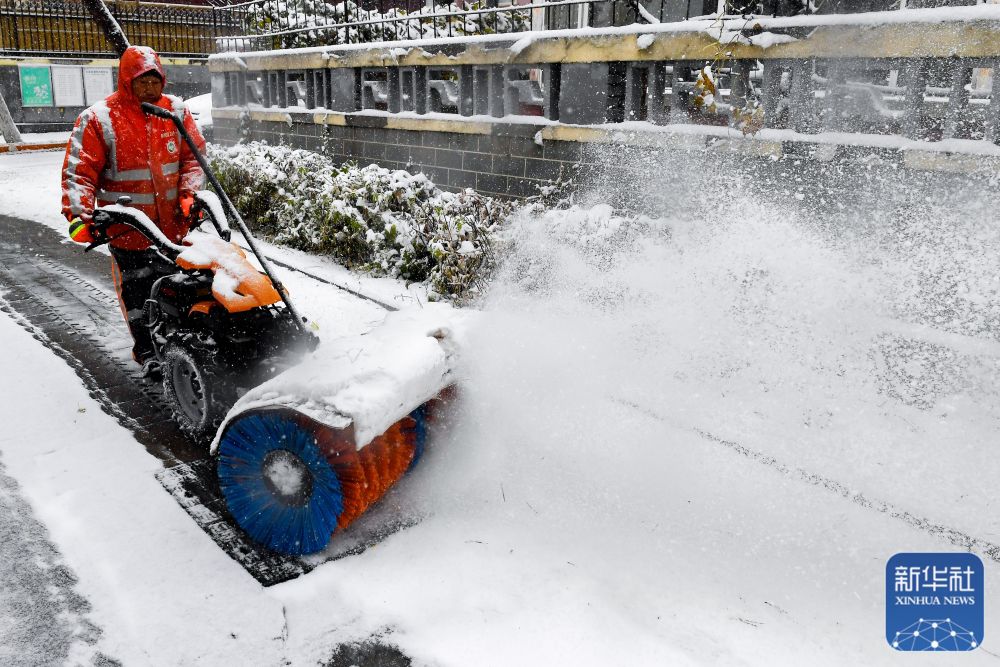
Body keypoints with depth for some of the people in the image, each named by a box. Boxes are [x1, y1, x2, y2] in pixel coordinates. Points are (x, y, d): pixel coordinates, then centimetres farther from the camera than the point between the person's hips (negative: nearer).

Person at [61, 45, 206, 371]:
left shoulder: (175, 110, 2)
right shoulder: (98, 118, -9)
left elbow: (193, 155, 6)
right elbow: (79, 170, -11)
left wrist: (190, 193, -10)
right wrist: (79, 215, -23)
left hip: (174, 221, 3)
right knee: (137, 290, 6)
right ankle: (146, 349, 20)